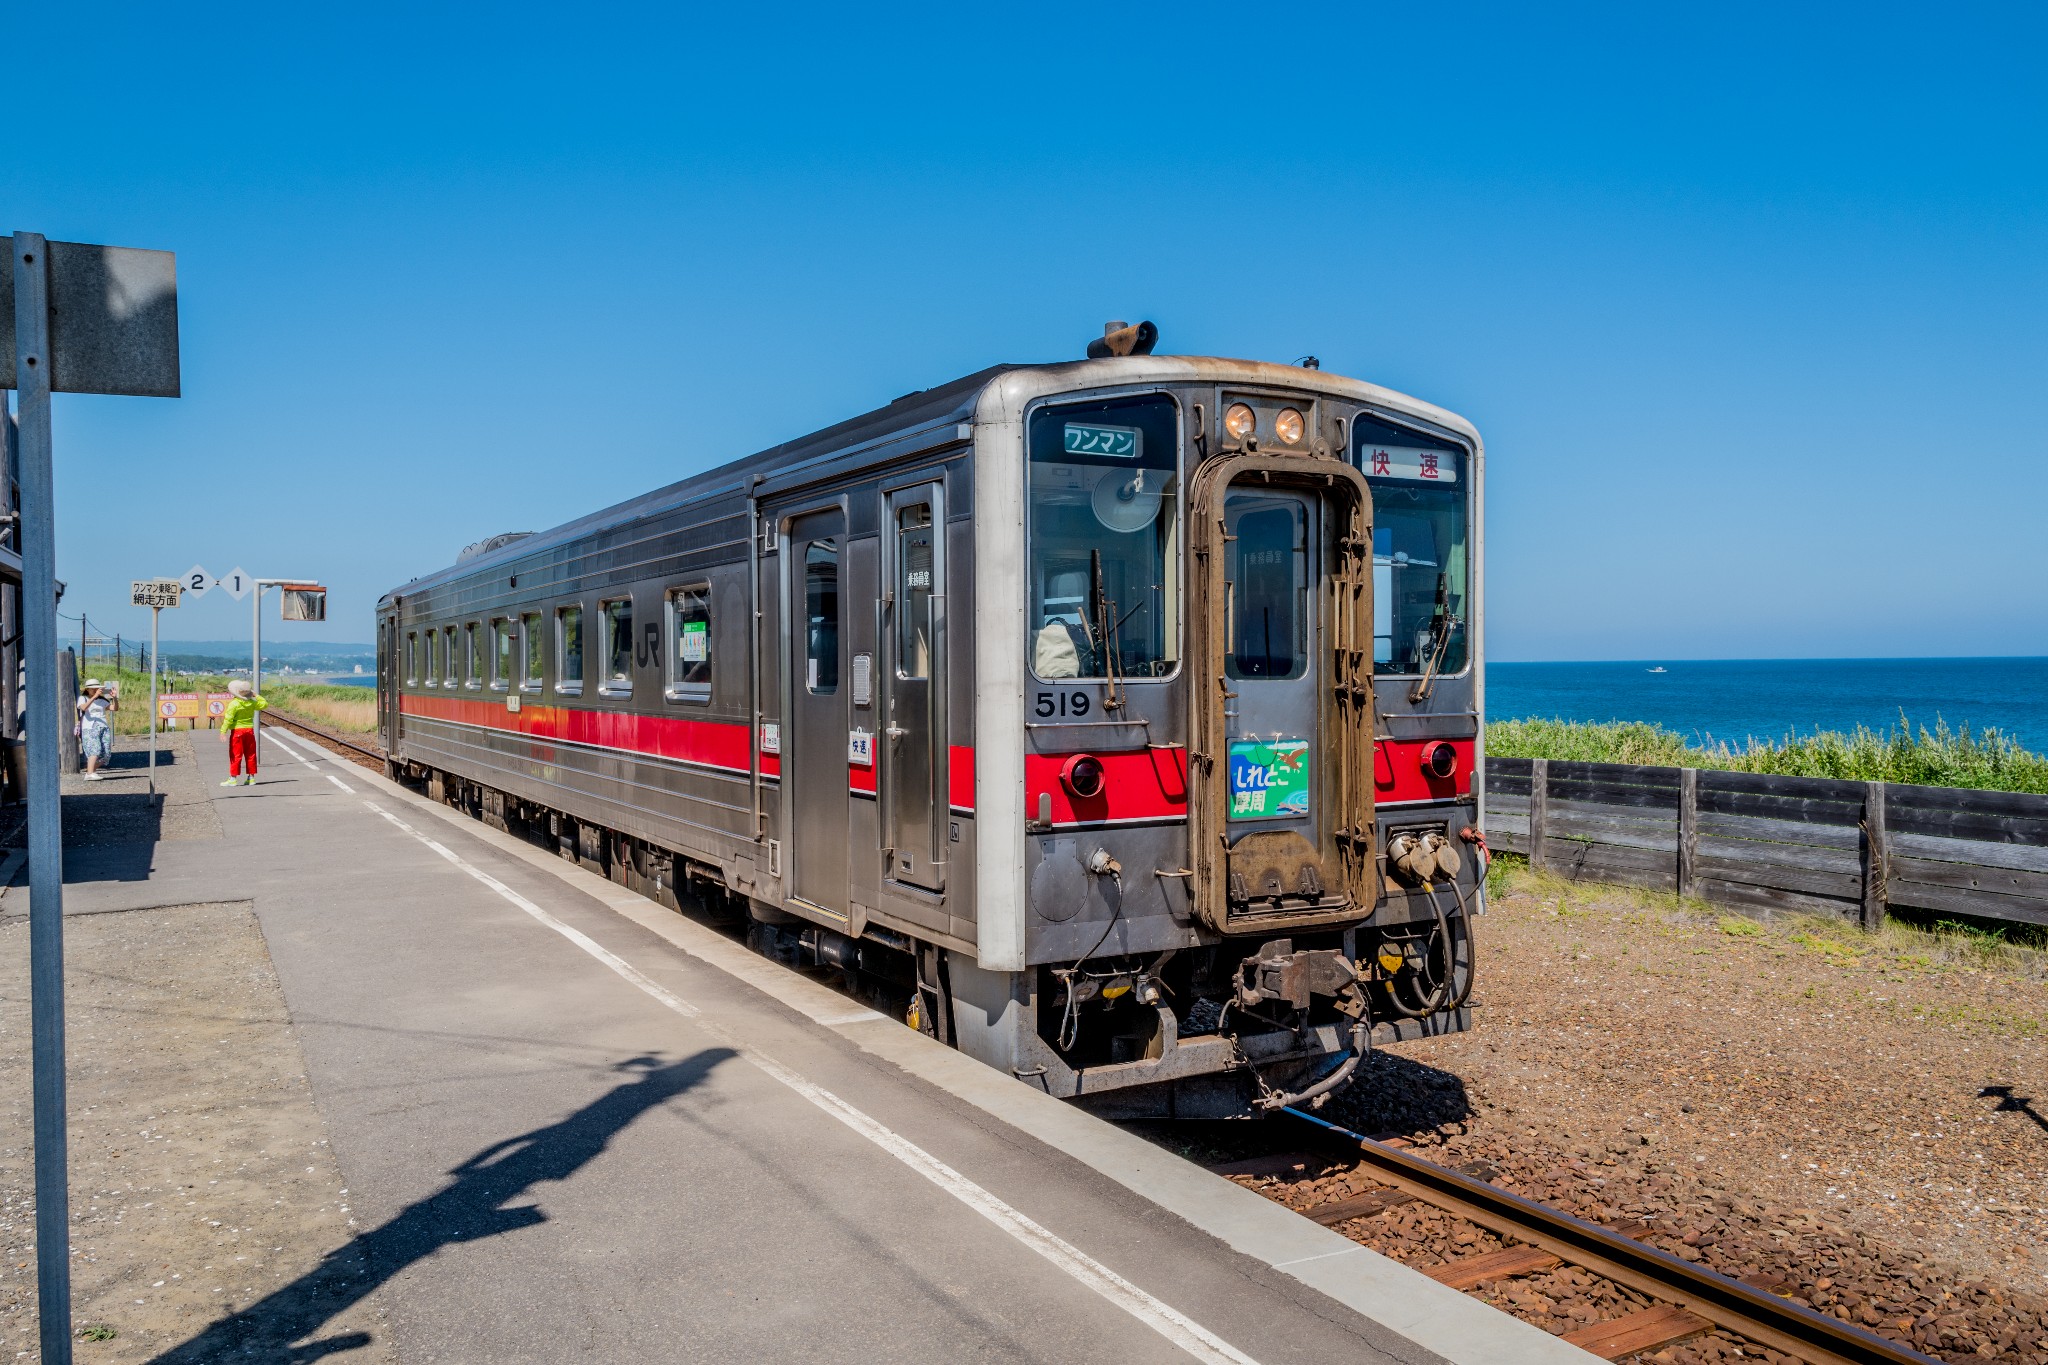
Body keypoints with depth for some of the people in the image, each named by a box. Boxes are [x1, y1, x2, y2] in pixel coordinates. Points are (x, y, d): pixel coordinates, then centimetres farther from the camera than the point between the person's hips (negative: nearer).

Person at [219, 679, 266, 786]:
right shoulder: (252, 702, 1)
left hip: (237, 731, -5)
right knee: (250, 755, 10)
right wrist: (256, 696, 20)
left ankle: (233, 778, 0)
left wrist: (223, 731, -17)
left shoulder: (234, 704, -14)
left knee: (235, 756, -1)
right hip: (250, 730, 5)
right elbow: (264, 704, 17)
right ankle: (251, 777, 15)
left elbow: (228, 719, -18)